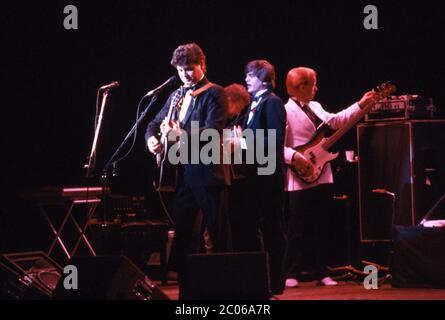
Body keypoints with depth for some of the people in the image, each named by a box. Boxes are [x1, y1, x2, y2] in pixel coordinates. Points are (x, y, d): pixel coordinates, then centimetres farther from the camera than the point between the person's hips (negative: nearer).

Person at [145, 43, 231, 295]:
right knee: (181, 234, 8)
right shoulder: (177, 95, 16)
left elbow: (213, 131, -18)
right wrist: (152, 138, 0)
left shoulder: (214, 93, -6)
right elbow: (156, 123, 22)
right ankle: (185, 290, 14)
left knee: (219, 236, -2)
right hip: (182, 173, 7)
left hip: (207, 172, -7)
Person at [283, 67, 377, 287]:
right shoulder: (286, 112, -12)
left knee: (320, 228, 10)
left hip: (321, 176, 8)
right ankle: (291, 274, 3)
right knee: (297, 229, -3)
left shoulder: (315, 107, 14)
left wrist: (360, 105, 16)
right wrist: (293, 157, -29)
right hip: (300, 179, -8)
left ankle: (321, 272, 15)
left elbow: (335, 121, 18)